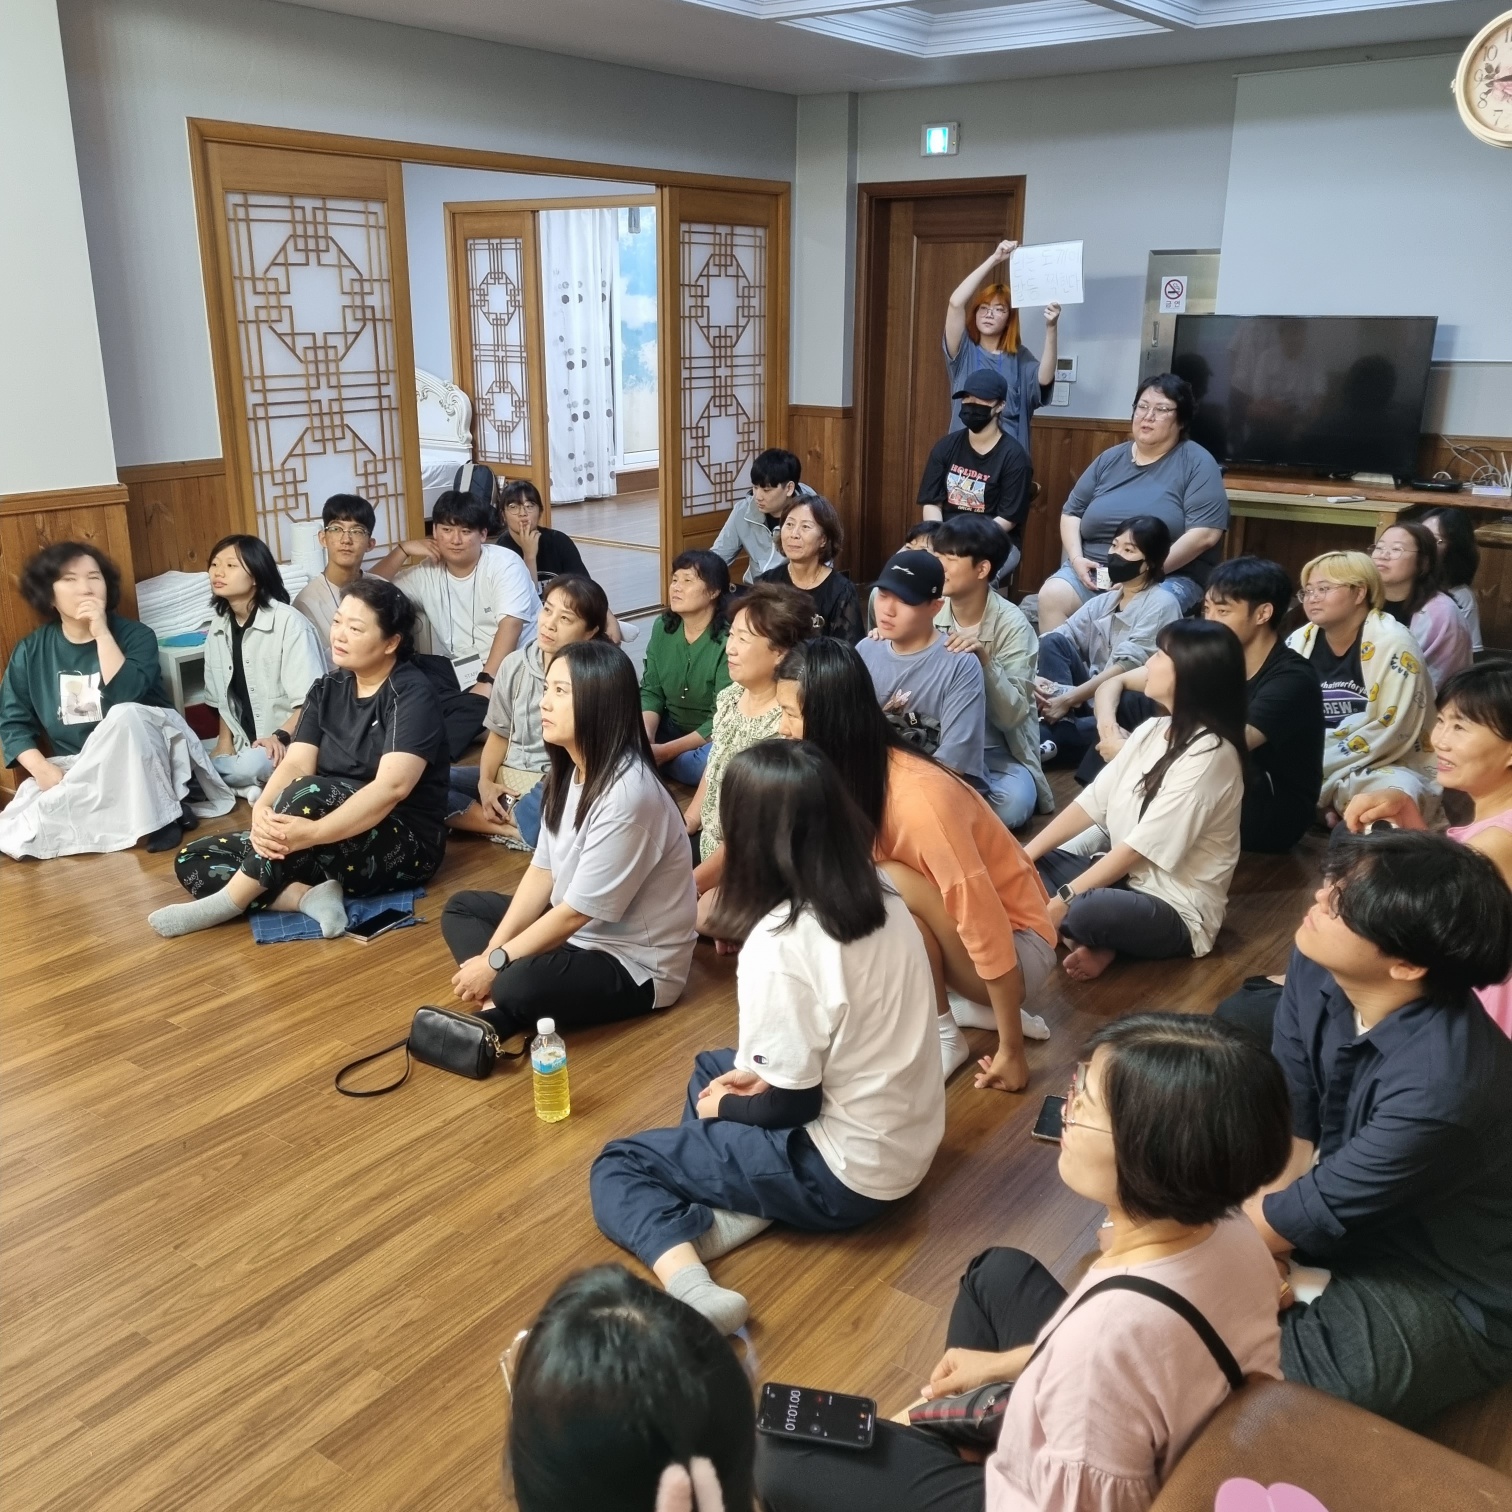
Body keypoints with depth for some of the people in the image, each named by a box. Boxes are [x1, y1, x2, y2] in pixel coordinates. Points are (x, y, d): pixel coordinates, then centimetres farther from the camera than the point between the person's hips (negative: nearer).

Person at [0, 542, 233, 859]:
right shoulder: (30, 652, 2)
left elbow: (125, 697, -23)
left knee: (125, 715, -37)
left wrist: (102, 632, -24)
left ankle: (158, 814, -24)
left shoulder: (134, 634, -7)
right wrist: (42, 769, -15)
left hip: (143, 759, -3)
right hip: (75, 768, 3)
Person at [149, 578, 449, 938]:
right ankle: (310, 898, -22)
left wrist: (313, 833, -38)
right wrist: (261, 813, -25)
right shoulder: (327, 688, 8)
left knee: (309, 793, -35)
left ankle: (229, 902, -20)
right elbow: (295, 764, -4)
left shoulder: (412, 694, -13)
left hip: (404, 848, -7)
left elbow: (392, 786, -27)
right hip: (332, 850, 8)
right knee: (192, 861, -3)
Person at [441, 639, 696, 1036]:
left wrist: (496, 963, -15)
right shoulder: (569, 770, -1)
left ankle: (503, 1009, -2)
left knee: (520, 986, -35)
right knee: (461, 908, 11)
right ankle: (499, 1006, -10)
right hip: (574, 929, 10)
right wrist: (490, 954, -5)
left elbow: (578, 911, -24)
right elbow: (541, 871, 3)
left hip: (635, 965, -10)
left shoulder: (627, 795, -29)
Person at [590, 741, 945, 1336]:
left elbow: (790, 1105, -17)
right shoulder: (880, 895, -2)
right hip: (910, 1142, 8)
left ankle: (688, 1285, -17)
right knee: (712, 1067, 27)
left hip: (848, 1174, -8)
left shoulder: (779, 943, -25)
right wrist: (763, 1071, 7)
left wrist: (725, 1106, 2)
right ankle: (741, 1204, 4)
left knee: (618, 1165, 7)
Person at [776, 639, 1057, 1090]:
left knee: (888, 888, -31)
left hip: (1015, 945, -8)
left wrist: (1010, 1050, -23)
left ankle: (944, 1038, -11)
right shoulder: (844, 777, -9)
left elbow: (985, 922, -29)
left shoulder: (918, 798, -32)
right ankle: (970, 1006, 4)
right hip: (943, 935, 8)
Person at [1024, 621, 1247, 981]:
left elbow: (1140, 848, -23)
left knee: (1085, 912, -37)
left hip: (1176, 911, -8)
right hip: (1121, 876, 9)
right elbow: (1092, 802, 3)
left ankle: (1095, 937, -5)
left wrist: (1063, 900, -23)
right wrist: (1024, 857, -6)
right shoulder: (1153, 730, 5)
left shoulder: (1209, 755, -22)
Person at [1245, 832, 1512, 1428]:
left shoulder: (1437, 1088, -37)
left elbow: (1309, 1215, -26)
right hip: (1351, 1209, 7)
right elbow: (1286, 1122, -8)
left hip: (1449, 1299, -7)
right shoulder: (1317, 969, -16)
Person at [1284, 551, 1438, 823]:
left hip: (1385, 767, -4)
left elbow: (1391, 731, -18)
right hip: (1310, 764, 5)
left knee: (1396, 794, -37)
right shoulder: (1299, 642, 3)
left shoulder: (1392, 645, -13)